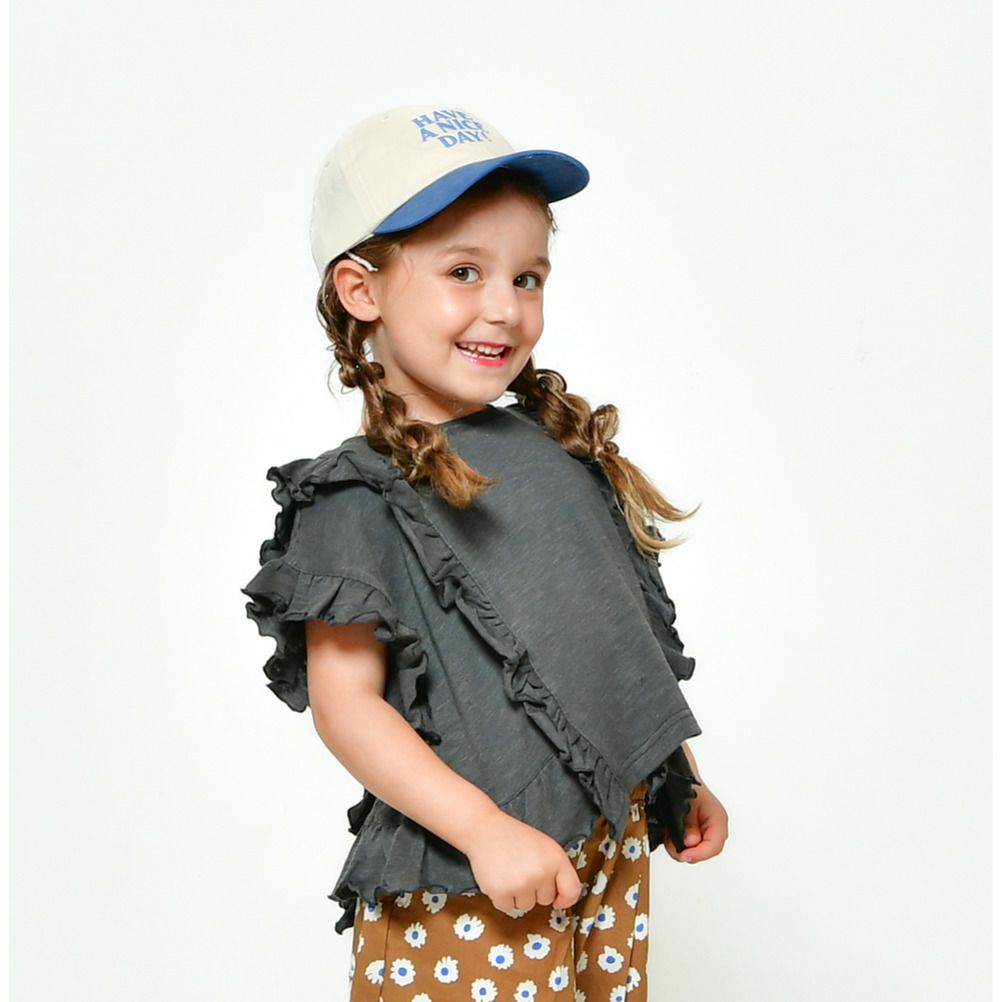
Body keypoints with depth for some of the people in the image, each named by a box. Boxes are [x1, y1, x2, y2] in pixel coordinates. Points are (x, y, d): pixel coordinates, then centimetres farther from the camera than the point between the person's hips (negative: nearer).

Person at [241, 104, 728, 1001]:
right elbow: (346, 703, -15)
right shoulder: (358, 500, -12)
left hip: (612, 861, 6)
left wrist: (681, 779, 17)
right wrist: (488, 829, -21)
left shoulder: (567, 451, 8)